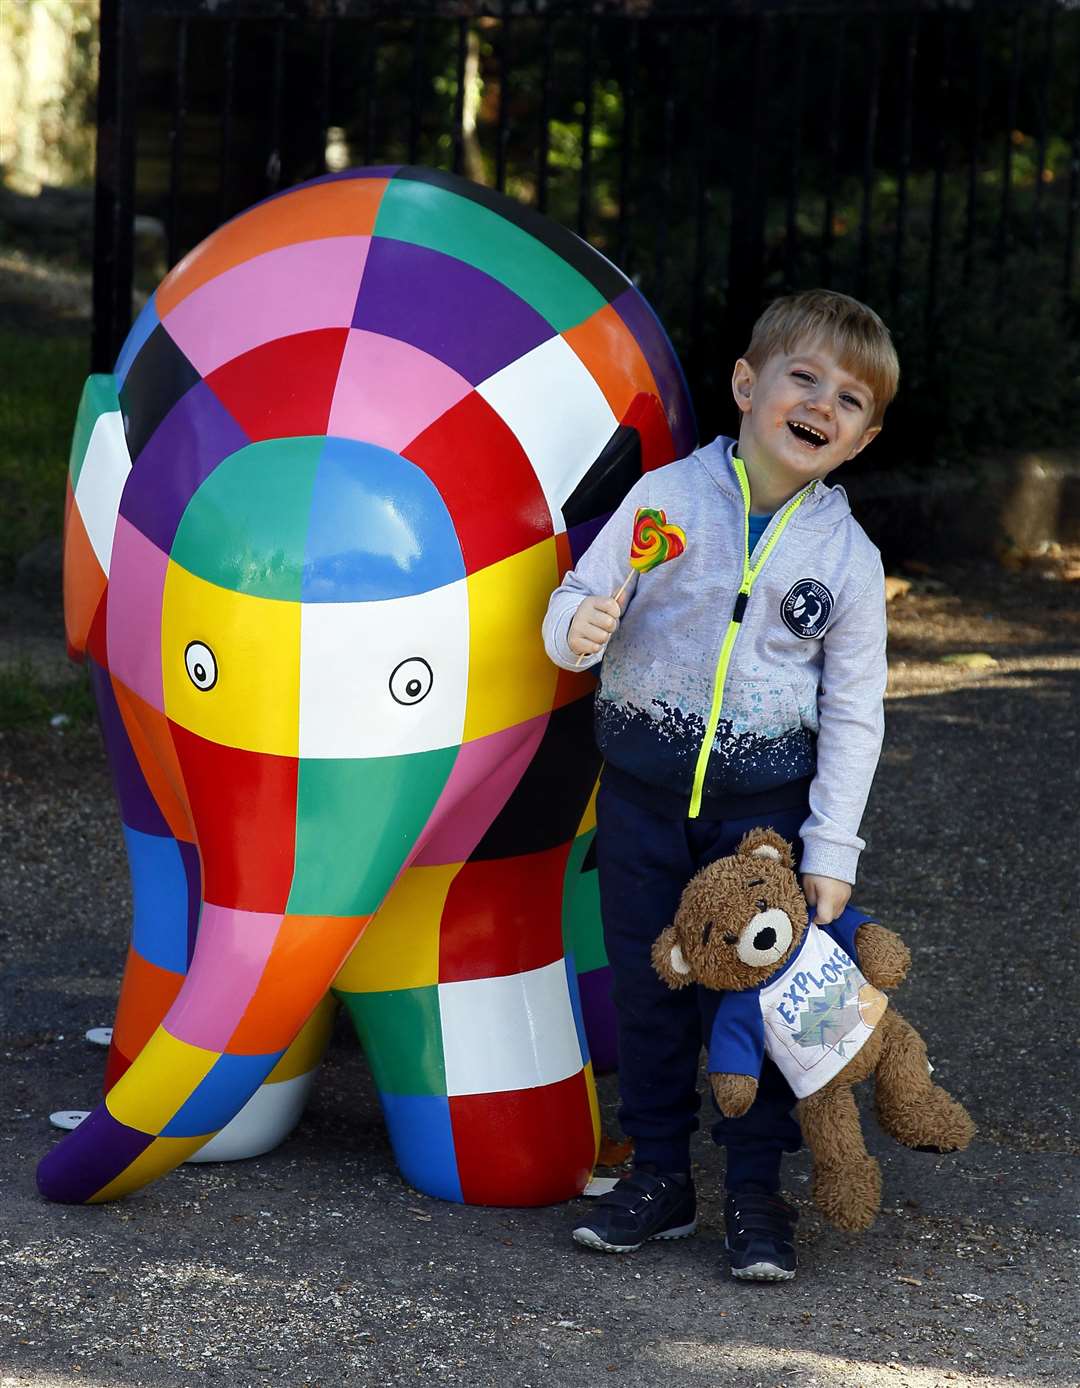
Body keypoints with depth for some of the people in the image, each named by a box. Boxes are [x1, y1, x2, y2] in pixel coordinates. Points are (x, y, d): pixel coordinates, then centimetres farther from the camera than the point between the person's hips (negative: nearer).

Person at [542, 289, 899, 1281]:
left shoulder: (848, 557, -3)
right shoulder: (665, 498, -4)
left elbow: (853, 714, 0)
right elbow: (582, 598, 1)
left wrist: (831, 851, -5)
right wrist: (578, 629, -24)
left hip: (766, 800, -1)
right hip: (643, 782, 1)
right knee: (648, 982, 8)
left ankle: (757, 1193, 13)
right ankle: (660, 1173, 22)